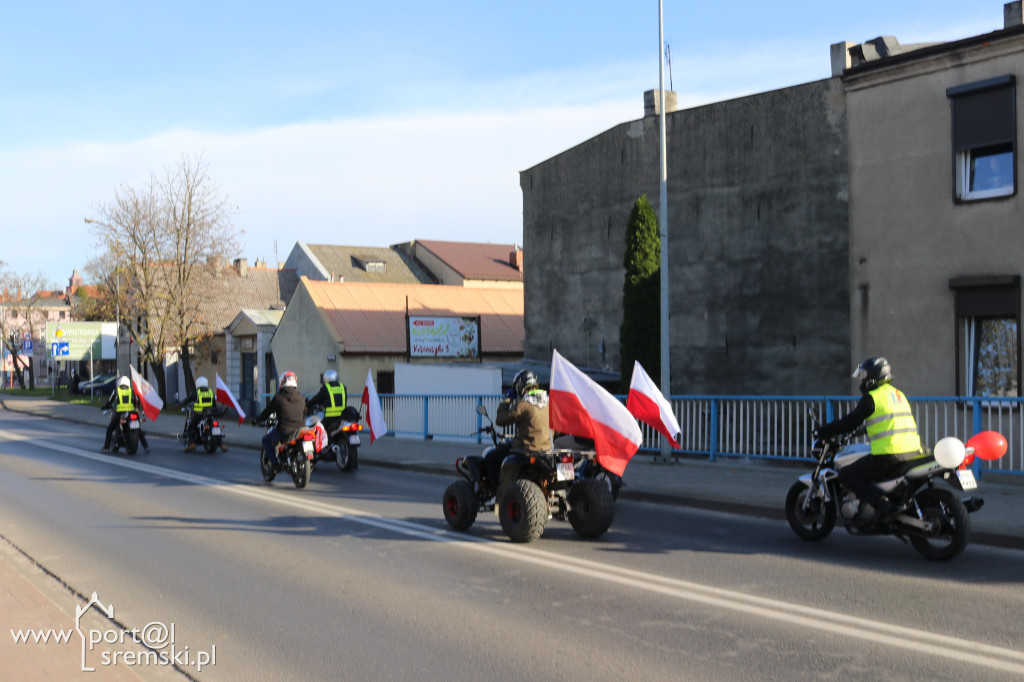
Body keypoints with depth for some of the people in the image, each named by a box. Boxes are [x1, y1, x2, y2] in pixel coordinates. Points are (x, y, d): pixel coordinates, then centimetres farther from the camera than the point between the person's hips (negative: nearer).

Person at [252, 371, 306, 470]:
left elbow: (267, 411, 2)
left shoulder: (278, 397, -6)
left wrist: (256, 420, 19)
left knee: (266, 440, 20)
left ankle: (274, 463, 7)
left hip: (284, 431, -4)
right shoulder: (302, 398, 7)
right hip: (300, 428, 4)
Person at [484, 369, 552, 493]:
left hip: (527, 449, -8)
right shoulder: (548, 402, 4)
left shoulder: (522, 405, -18)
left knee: (490, 458, 11)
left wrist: (506, 401, 4)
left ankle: (498, 491, 8)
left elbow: (500, 420, -9)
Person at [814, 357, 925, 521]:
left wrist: (822, 432, 4)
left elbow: (851, 421, -5)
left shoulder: (871, 398, -5)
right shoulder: (898, 394, 19)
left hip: (889, 456, -9)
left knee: (846, 474, 1)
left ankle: (880, 502, -15)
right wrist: (867, 429, 45)